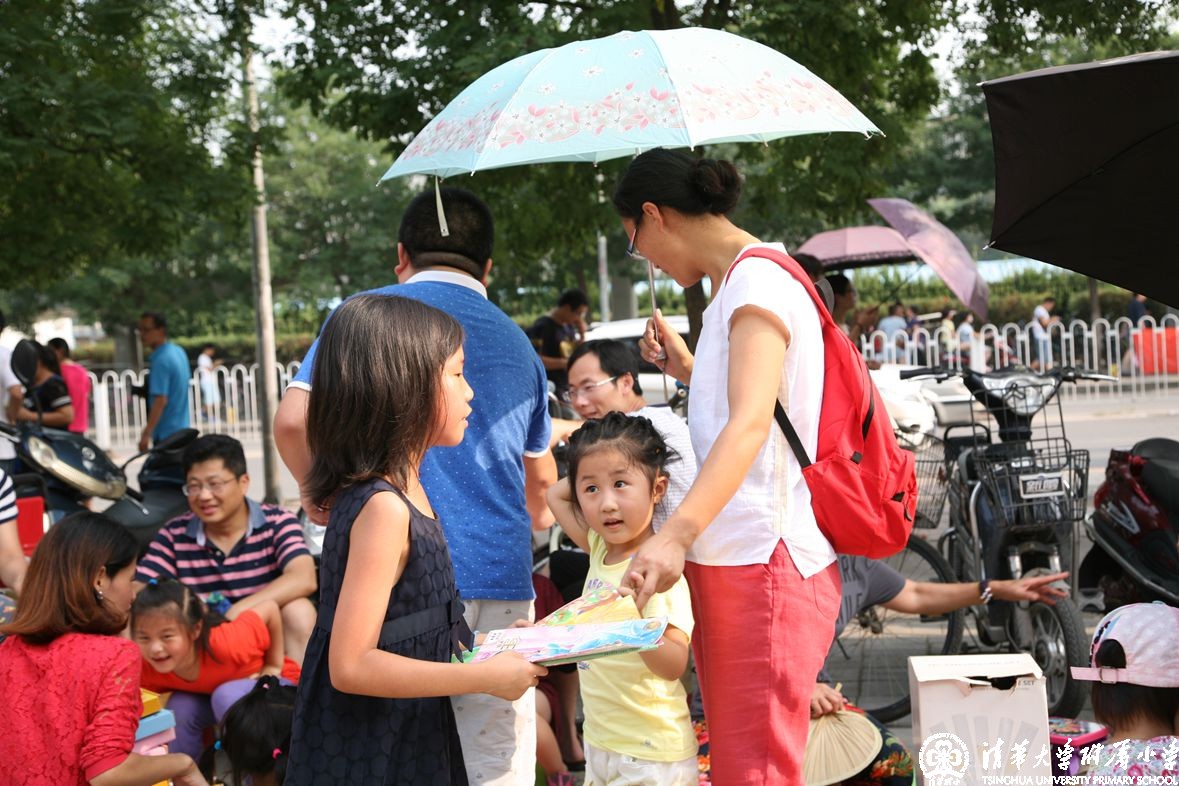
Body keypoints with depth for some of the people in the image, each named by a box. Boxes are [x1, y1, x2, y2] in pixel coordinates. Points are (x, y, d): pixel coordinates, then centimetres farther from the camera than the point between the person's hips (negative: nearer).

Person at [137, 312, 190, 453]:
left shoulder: (160, 360, -18)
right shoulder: (178, 351, 11)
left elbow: (161, 400, -25)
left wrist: (146, 434, -26)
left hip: (166, 433, -10)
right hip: (182, 429, 10)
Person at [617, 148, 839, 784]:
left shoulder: (756, 281, -12)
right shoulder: (737, 283, 20)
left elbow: (751, 423, -28)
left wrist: (676, 534, -39)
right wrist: (688, 369, 20)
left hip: (763, 564, -10)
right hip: (727, 561, 10)